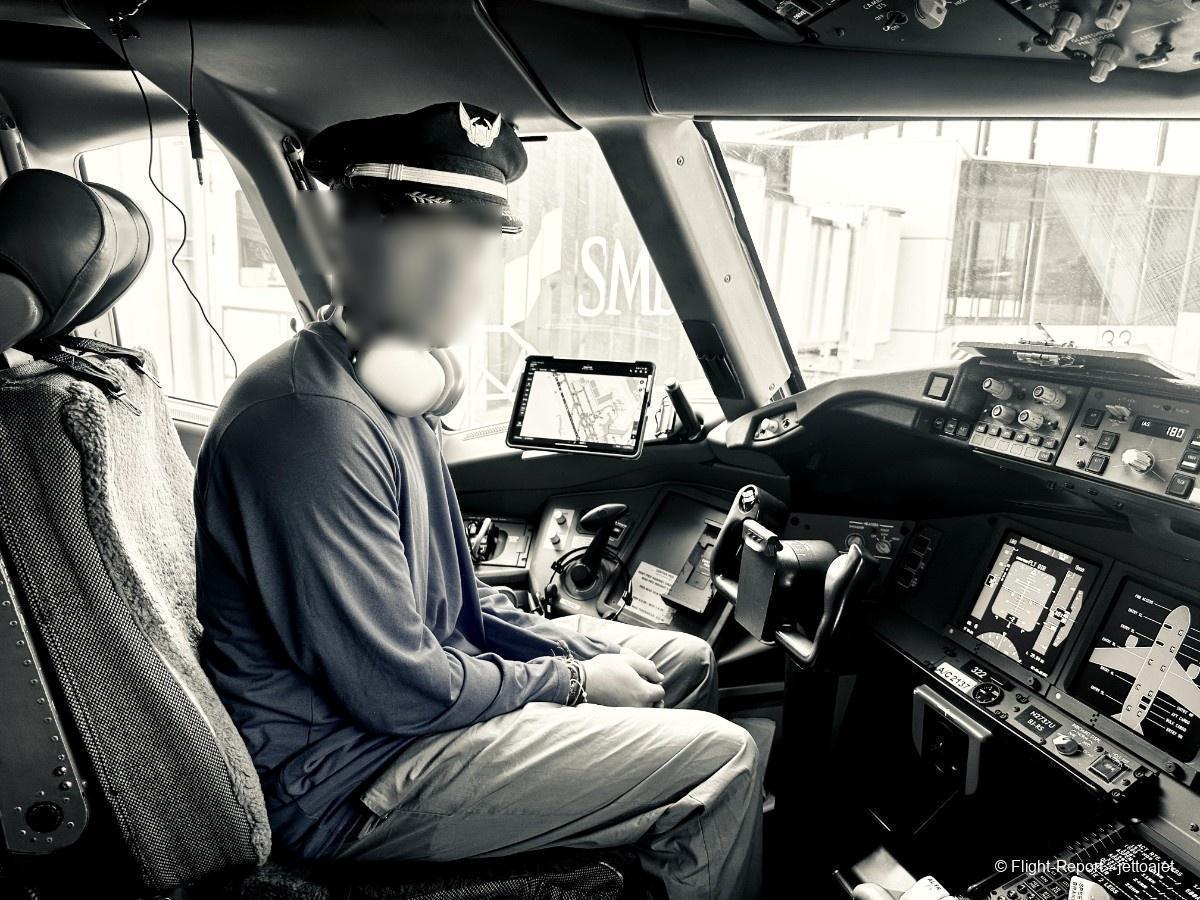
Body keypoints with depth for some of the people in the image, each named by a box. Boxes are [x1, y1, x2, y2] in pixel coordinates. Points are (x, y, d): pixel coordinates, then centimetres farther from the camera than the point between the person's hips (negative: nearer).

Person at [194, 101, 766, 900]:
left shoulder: (390, 391, 5)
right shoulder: (313, 422, -27)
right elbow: (396, 693, -25)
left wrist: (574, 646, 1)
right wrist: (576, 682, -11)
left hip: (425, 674, 9)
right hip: (344, 779, -9)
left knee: (685, 660, 15)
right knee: (723, 759, -11)